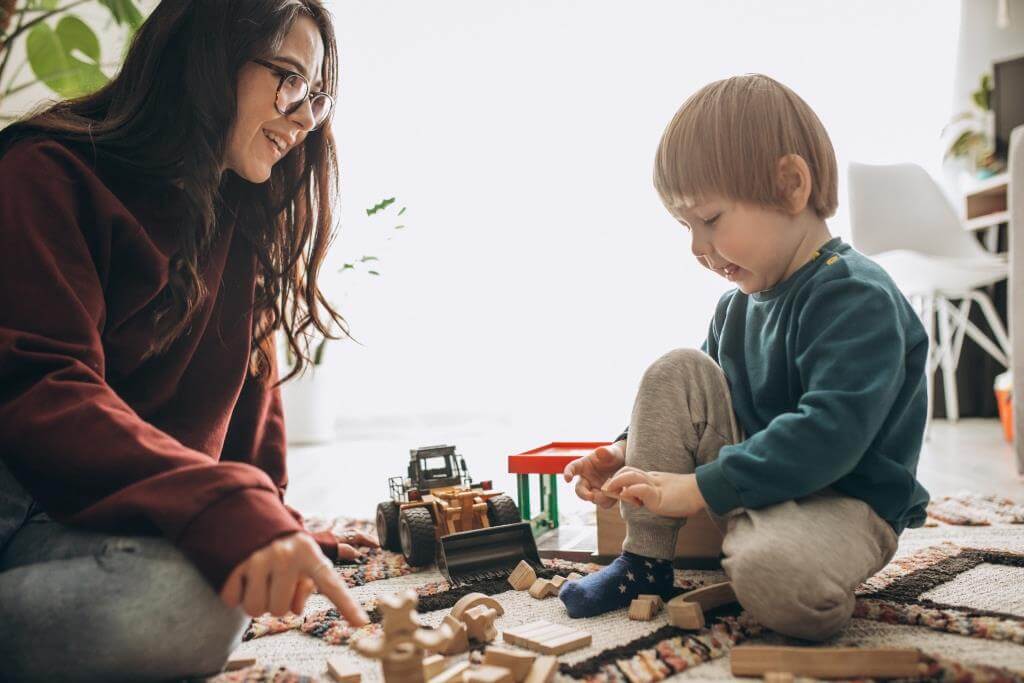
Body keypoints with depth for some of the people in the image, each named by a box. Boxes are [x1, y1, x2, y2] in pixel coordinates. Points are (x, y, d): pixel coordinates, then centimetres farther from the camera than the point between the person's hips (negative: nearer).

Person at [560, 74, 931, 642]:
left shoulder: (856, 297, -19)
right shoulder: (737, 304, 8)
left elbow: (827, 435, -30)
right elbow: (696, 400, 17)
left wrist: (698, 488, -29)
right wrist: (630, 451, -1)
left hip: (845, 500, -7)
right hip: (753, 479, 8)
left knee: (775, 579, -40)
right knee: (675, 371, -11)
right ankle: (644, 561, -6)